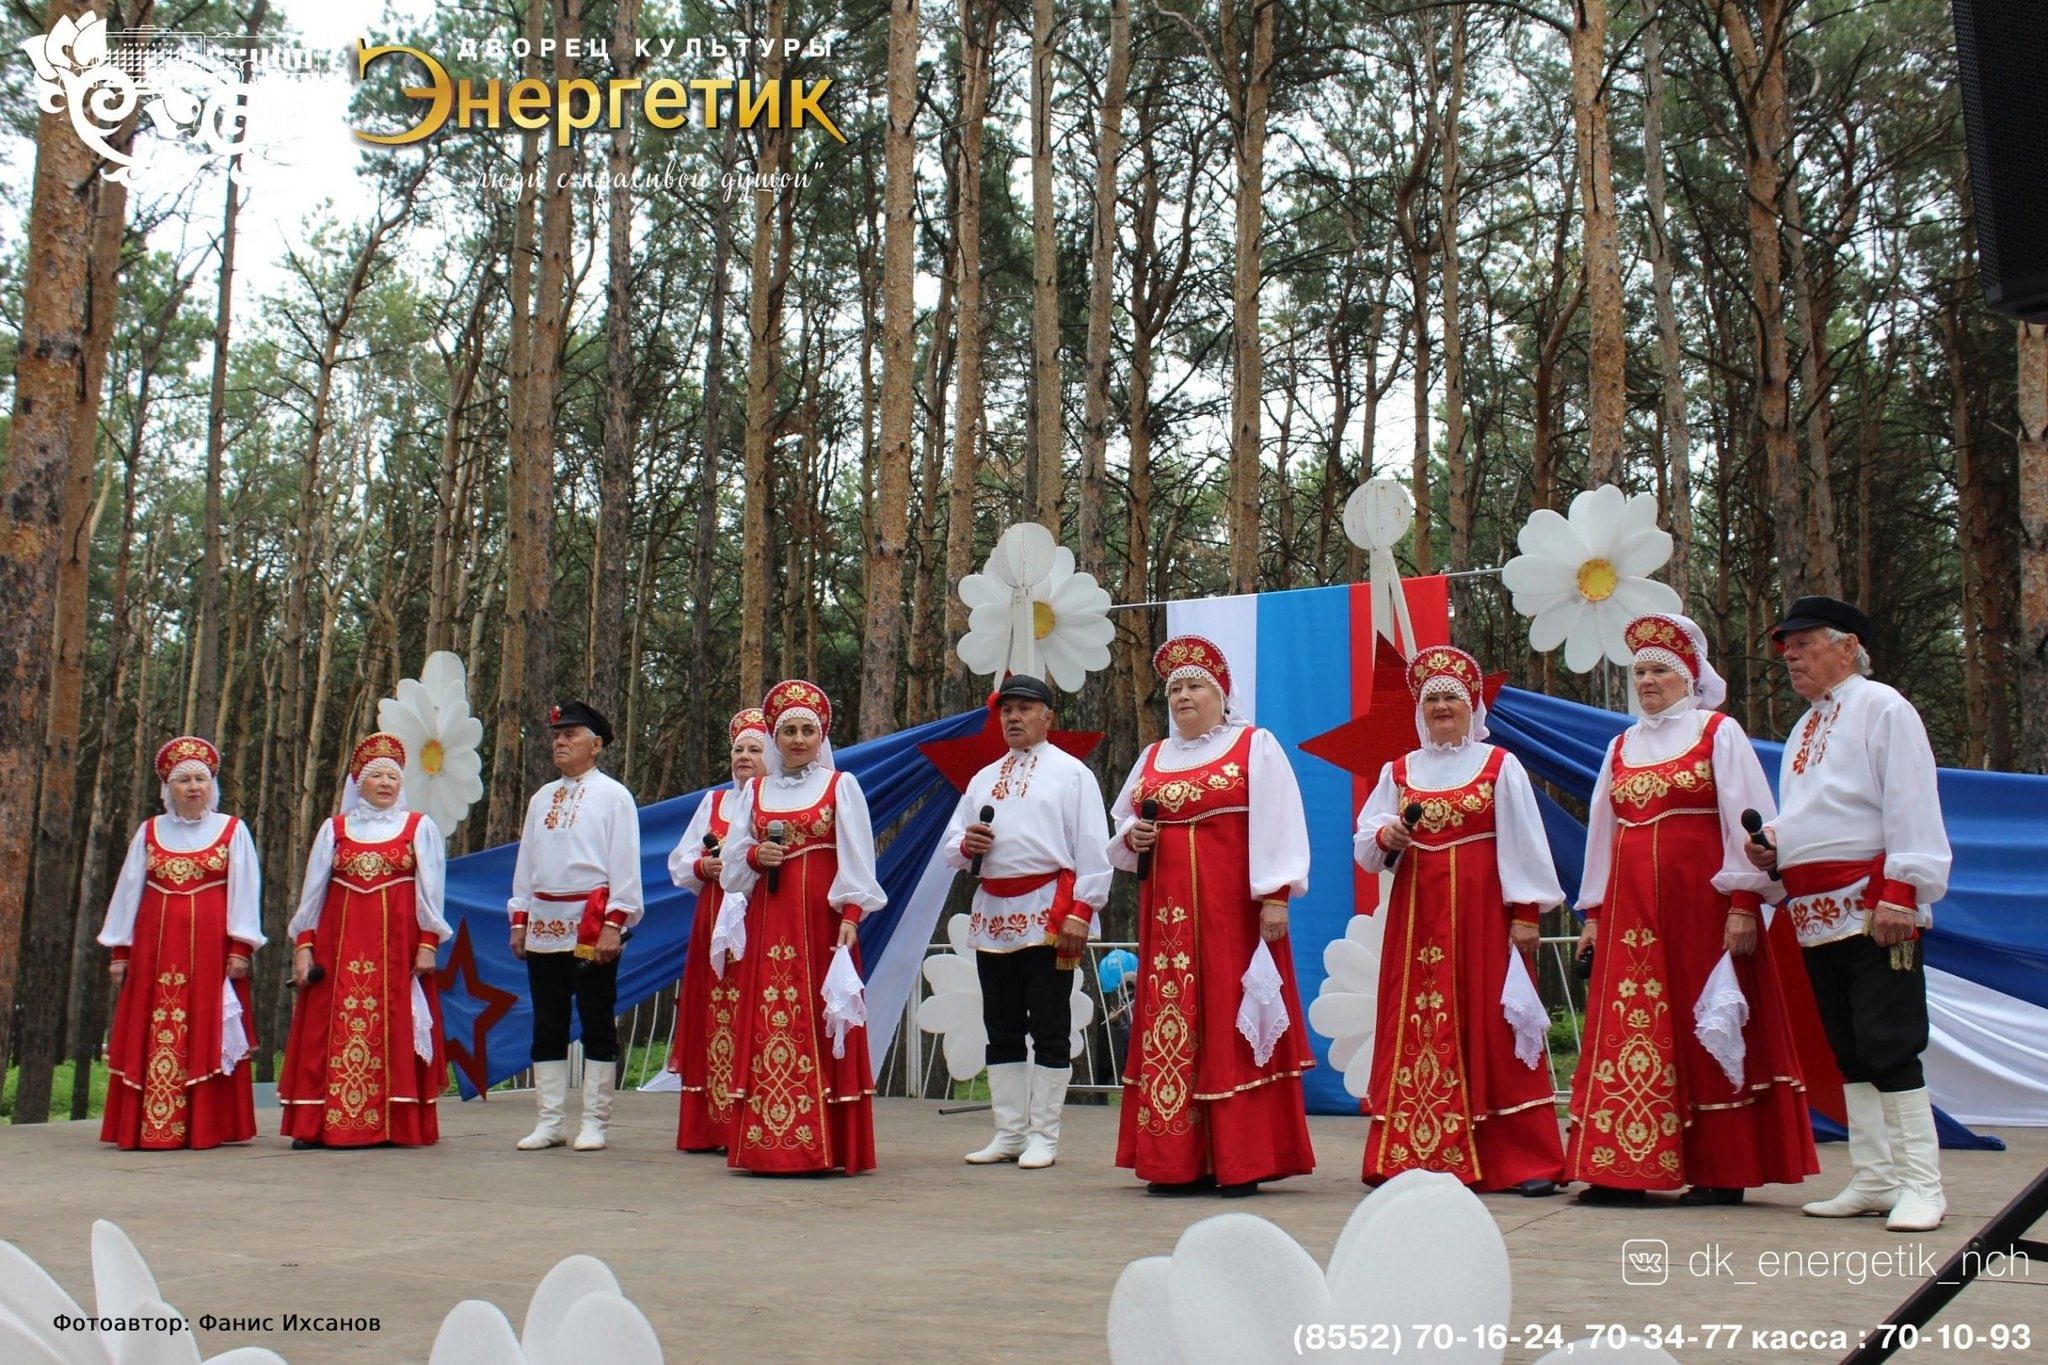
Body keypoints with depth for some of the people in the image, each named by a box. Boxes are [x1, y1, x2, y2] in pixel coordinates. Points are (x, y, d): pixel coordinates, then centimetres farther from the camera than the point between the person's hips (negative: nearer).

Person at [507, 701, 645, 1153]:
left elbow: (625, 864, -7)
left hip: (592, 924, -6)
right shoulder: (541, 799, 17)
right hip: (544, 925, 6)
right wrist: (519, 919, 11)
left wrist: (614, 924, -14)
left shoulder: (613, 796, -1)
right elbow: (525, 861, 19)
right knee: (548, 1027, 8)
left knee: (597, 1025, 0)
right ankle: (550, 1122, 14)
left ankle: (595, 1123, 5)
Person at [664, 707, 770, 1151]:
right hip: (714, 925, 6)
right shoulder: (714, 802, 19)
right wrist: (704, 867, -2)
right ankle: (711, 1127, 10)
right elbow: (679, 862, 18)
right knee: (712, 1020, 4)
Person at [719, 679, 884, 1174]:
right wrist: (756, 856, -8)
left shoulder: (841, 785, 4)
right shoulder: (756, 790, 14)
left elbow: (856, 856, -2)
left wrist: (850, 916, -12)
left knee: (819, 1023, -5)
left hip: (822, 915, -3)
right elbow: (733, 859, 14)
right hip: (769, 919, 3)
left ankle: (826, 1145, -1)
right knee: (767, 1024, 0)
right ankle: (768, 1144, 5)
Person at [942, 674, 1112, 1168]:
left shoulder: (1071, 772, 3)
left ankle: (1043, 1136, 5)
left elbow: (1092, 847, -5)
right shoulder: (983, 779, 19)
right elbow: (950, 848, 20)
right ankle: (1009, 1133, 16)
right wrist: (966, 845, -4)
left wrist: (1081, 912, -13)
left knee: (1050, 1029, -2)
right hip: (992, 914, 6)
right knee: (1001, 1030, 9)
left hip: (1048, 914, -6)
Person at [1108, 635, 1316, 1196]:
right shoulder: (1152, 757, 18)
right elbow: (1120, 822, 24)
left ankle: (1240, 1162, 0)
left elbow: (1277, 825, -6)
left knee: (1233, 1024, -5)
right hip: (1167, 909, 5)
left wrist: (1274, 897, -15)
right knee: (1170, 1027, 2)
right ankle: (1178, 1159, 8)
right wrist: (1132, 835, 1)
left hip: (1232, 906, -5)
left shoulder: (1256, 746, 2)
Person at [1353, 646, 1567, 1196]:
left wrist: (1525, 915, -5)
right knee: (1415, 1028, 0)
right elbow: (1364, 845, 10)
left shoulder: (1500, 766, 4)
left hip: (1481, 908, -3)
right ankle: (1415, 1157, 4)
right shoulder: (1398, 772, 13)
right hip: (1416, 910, 3)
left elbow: (1523, 843, 1)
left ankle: (1524, 1162, -1)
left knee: (1492, 1026, -5)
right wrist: (1385, 836, -12)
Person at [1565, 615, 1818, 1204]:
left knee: (1707, 1030, -2)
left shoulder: (1719, 732, 2)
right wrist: (1593, 912, 14)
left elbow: (1747, 820, -5)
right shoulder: (1621, 746, 17)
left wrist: (1743, 905, -13)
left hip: (1701, 896, -5)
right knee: (1630, 1031, 0)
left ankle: (1721, 1171, 4)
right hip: (1631, 902, 5)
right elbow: (1602, 831, 18)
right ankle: (1622, 1168, 2)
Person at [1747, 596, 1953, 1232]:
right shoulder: (1805, 729, 22)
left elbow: (1911, 808, -12)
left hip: (1873, 907, -8)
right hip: (1816, 912, 8)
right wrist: (1775, 849, 9)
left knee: (1889, 1046, -9)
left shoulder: (1882, 707, -3)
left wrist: (1900, 892, -19)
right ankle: (1874, 1179, 15)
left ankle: (1921, 1184, -2)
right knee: (1849, 1053, 9)